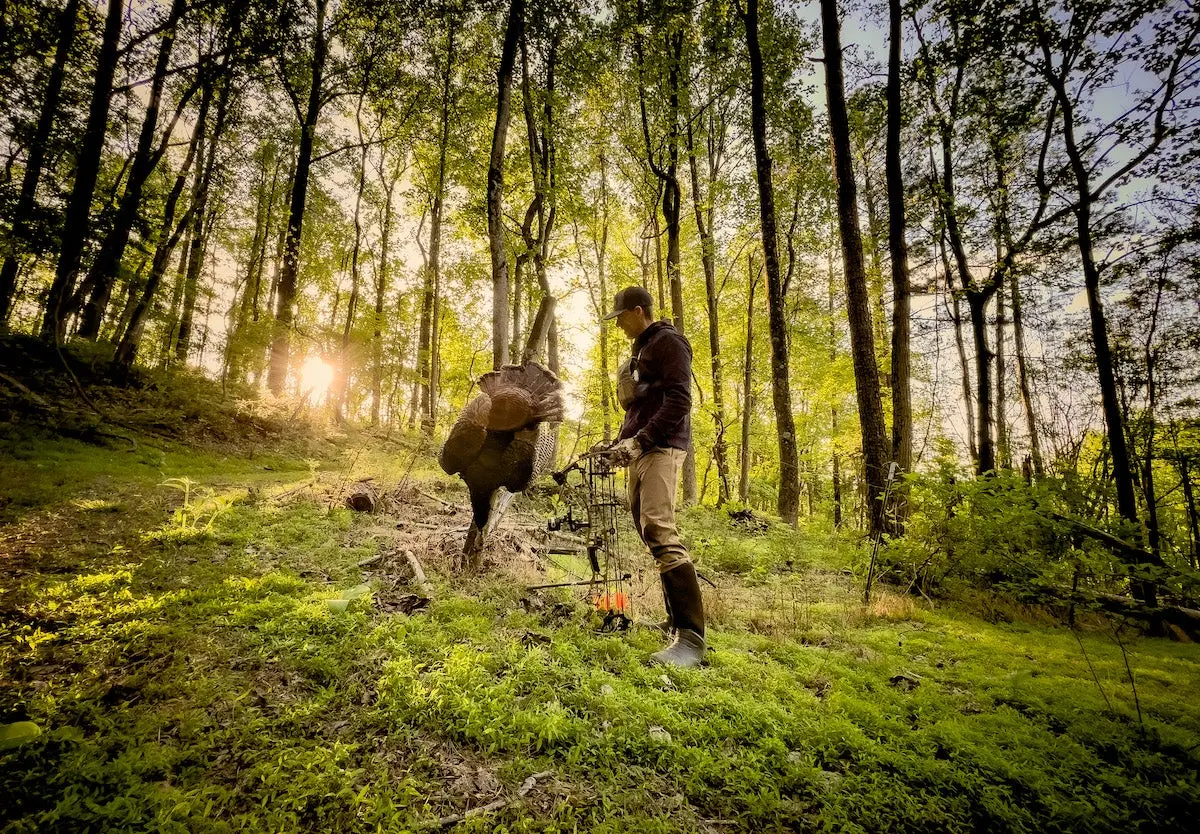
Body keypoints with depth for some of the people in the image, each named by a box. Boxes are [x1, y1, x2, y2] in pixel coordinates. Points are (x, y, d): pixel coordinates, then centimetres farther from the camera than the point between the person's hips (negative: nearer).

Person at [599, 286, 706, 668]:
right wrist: (619, 442, 18)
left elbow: (678, 402, -17)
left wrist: (640, 440, -21)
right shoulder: (641, 350, 24)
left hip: (660, 448, -10)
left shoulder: (668, 341, -5)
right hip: (640, 450, 10)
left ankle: (691, 636, -19)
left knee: (660, 531, -21)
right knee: (647, 530, 9)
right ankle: (677, 618, 19)